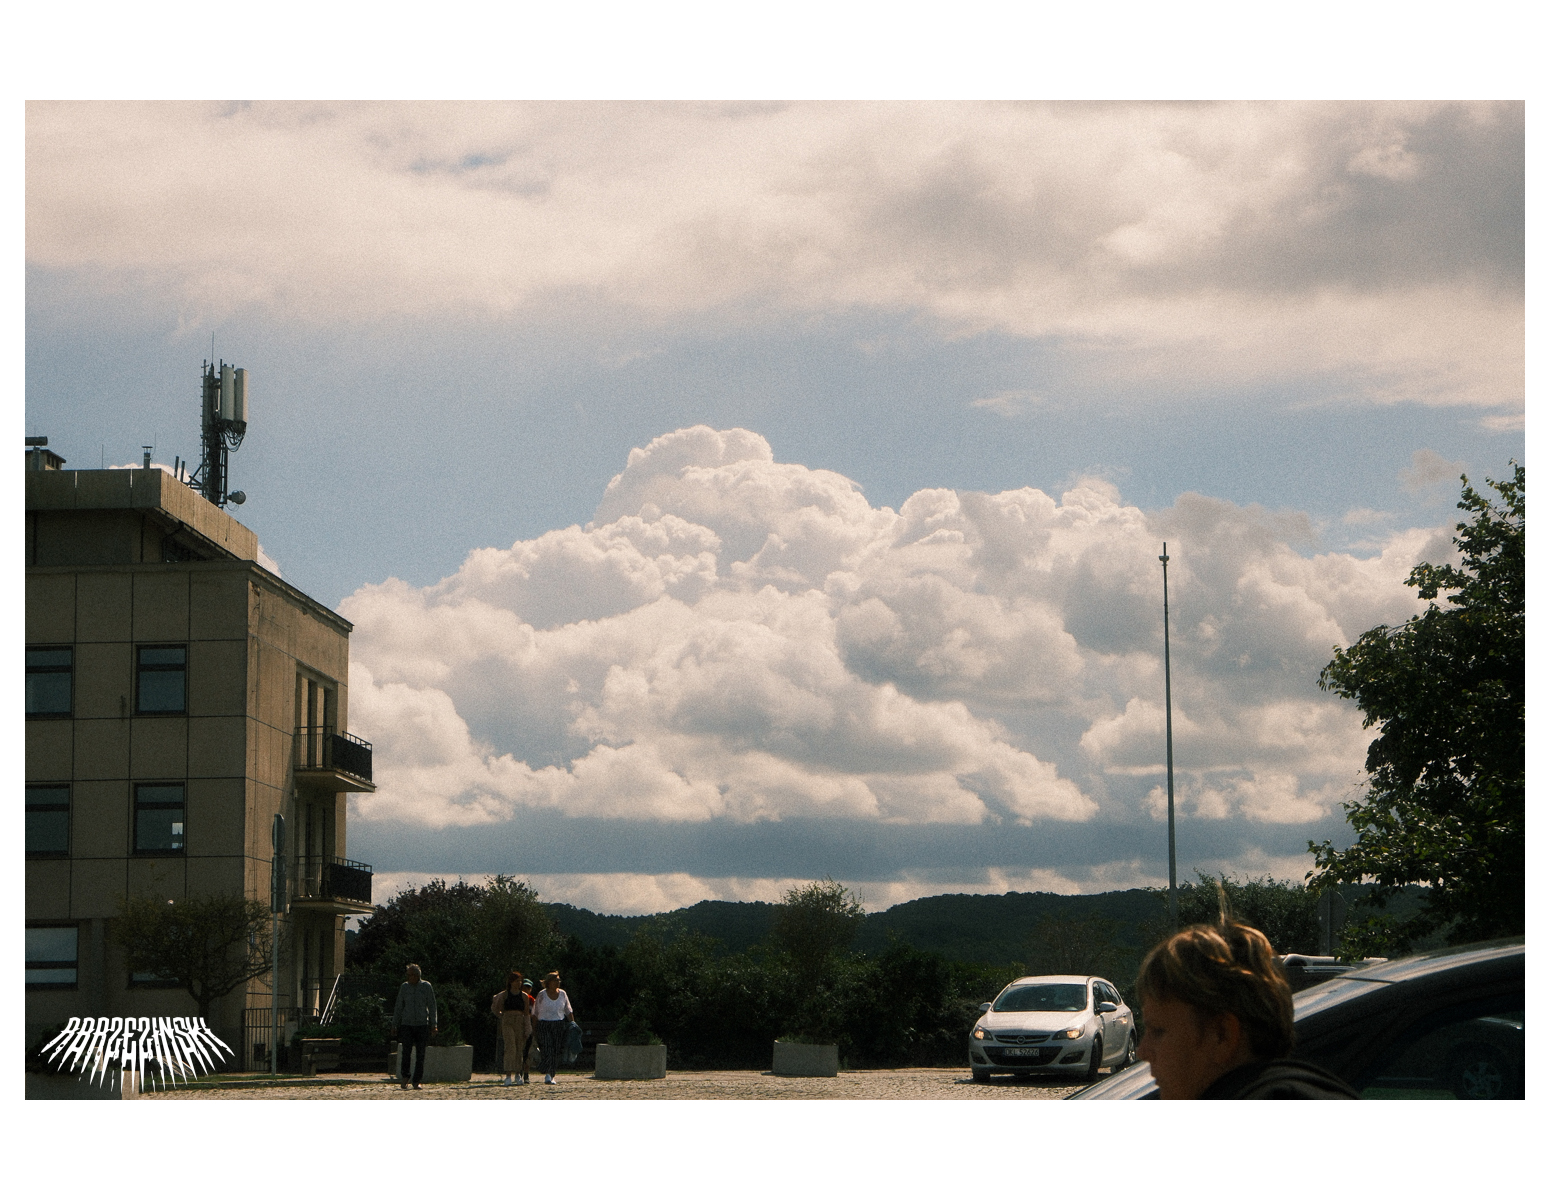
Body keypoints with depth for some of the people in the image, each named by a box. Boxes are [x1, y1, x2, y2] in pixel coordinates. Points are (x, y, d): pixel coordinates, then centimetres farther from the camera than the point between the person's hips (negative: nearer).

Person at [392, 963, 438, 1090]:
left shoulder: (426, 986, 2)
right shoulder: (404, 987, 7)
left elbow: (432, 1006, 5)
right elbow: (398, 1007, 13)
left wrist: (433, 1024, 0)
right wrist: (395, 1025, 11)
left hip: (422, 1024, -1)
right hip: (407, 1024, 1)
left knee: (420, 1054, -1)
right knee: (406, 1050, -14)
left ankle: (417, 1081, 6)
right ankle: (404, 1078, 1)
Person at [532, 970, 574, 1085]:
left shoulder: (562, 994, 8)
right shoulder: (542, 994, -1)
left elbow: (568, 1011, 15)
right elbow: (535, 1012, 3)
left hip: (559, 1025, 3)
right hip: (544, 1025, -3)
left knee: (556, 1052, 2)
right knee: (548, 1050, -16)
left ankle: (552, 1076, 13)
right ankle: (547, 1075, -22)